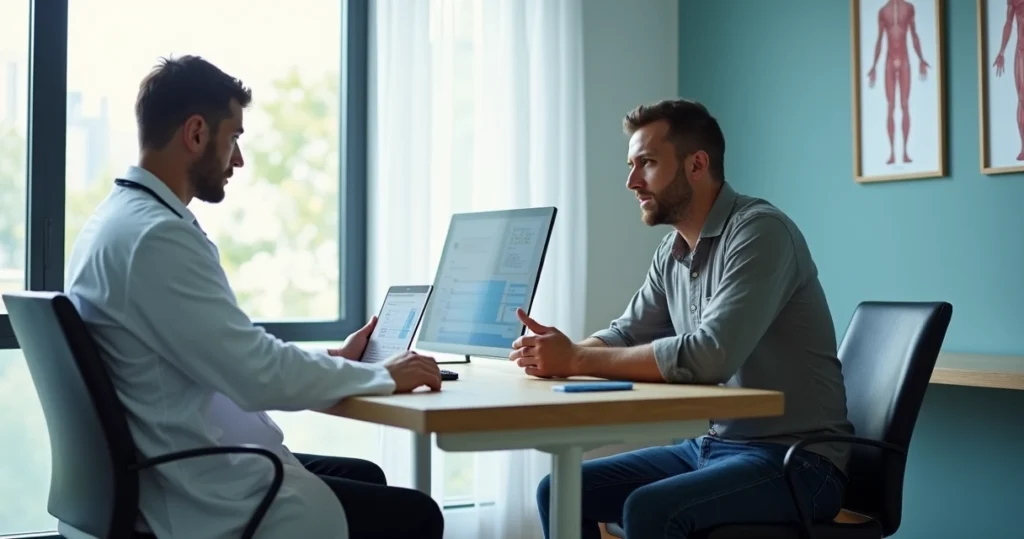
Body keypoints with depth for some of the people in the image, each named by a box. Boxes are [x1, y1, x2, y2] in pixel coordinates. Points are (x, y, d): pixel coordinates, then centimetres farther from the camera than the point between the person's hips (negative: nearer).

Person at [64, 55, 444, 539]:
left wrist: (333, 360, 14)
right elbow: (258, 375, -23)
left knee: (364, 475, 22)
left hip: (173, 472, 10)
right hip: (199, 497, -10)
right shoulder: (158, 235, -22)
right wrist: (384, 376, -9)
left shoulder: (122, 219, 9)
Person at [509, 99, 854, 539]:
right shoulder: (671, 253, 8)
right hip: (711, 447, 8)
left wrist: (576, 360, -24)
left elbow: (710, 354, -29)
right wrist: (561, 351, -10)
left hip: (794, 461, -8)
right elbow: (626, 335, 13)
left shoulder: (759, 231, -18)